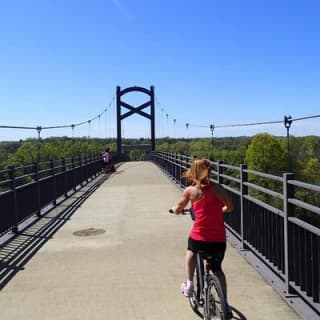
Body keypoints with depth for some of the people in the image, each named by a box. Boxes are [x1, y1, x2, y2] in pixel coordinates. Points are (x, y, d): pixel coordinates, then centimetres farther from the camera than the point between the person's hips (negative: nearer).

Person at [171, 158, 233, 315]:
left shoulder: (190, 190, -4)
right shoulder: (218, 188, -1)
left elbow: (178, 209, 9)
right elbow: (230, 207, 13)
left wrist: (175, 209, 32)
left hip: (199, 237, -1)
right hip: (219, 239, 1)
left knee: (191, 252, 34)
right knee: (217, 269, 25)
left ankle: (189, 284, 26)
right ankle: (225, 304, 24)